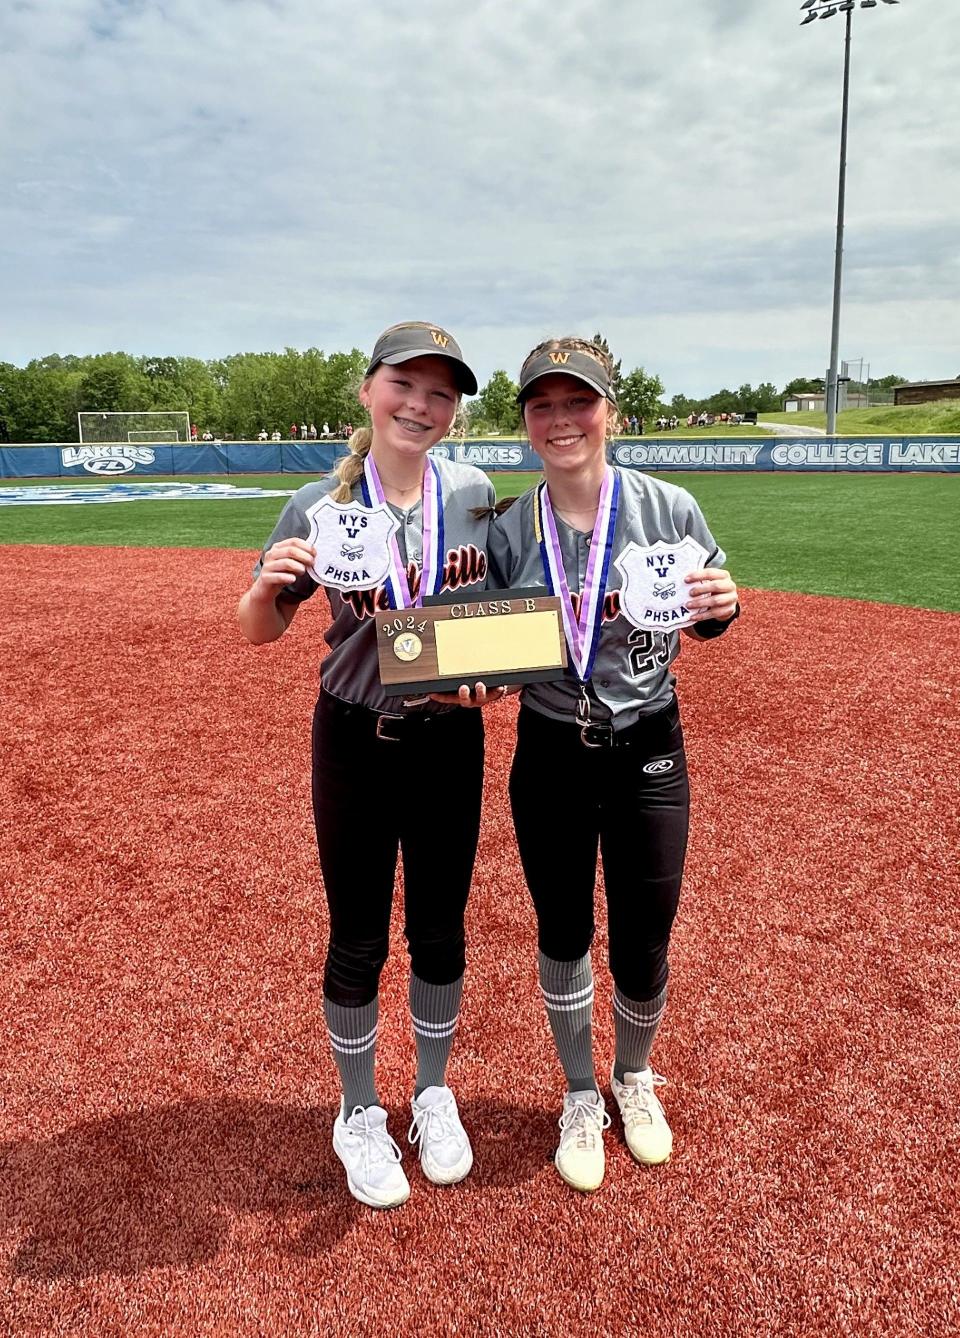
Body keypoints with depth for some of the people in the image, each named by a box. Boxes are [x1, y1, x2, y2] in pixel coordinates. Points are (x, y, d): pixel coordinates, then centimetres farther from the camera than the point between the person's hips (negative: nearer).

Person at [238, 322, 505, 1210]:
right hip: (355, 742, -2)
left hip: (451, 739, 2)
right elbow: (260, 630, -2)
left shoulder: (476, 495, -3)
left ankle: (433, 1095, 41)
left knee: (440, 932, 15)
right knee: (358, 942, 11)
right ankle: (359, 1114, 36)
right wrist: (269, 582, -24)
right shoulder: (320, 509, -9)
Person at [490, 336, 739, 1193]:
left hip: (649, 752, -1)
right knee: (563, 937, 14)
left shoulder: (668, 509, -8)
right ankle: (581, 1098, 42)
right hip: (549, 756, 1)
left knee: (644, 947, 9)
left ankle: (635, 1075, 44)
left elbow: (706, 620, 3)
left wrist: (720, 605, -20)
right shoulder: (508, 533, -5)